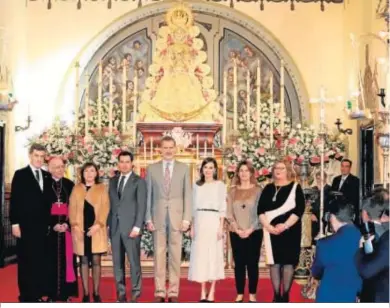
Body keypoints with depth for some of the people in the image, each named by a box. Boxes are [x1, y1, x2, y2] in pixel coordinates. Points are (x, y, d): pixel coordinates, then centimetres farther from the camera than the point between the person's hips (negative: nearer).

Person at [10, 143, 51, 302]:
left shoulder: (47, 176, 12)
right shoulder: (20, 174, 0)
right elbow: (14, 201, -5)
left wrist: (49, 222, 7)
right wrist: (15, 223, -11)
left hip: (42, 226, 4)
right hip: (25, 226, -4)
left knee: (40, 261, 5)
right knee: (25, 262, 0)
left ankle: (37, 294, 13)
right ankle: (25, 296, 7)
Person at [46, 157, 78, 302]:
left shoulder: (70, 185, 9)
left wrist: (67, 224, -8)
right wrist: (53, 225, -11)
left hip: (67, 227, 2)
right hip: (50, 228, -2)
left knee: (66, 259, 2)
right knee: (51, 260, 0)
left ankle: (66, 292, 8)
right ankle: (52, 293, 6)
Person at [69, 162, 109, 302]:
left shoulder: (102, 188, 7)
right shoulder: (76, 189, 12)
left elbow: (105, 208, -1)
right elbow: (72, 208, 6)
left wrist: (98, 224, -13)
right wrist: (74, 225, -7)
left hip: (96, 229, -1)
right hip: (80, 230, 1)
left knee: (96, 260, 0)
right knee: (84, 261, 4)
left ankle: (96, 292, 7)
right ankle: (86, 293, 8)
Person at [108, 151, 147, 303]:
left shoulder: (139, 181, 0)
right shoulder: (113, 181, 16)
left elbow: (141, 206, -6)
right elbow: (110, 204, 14)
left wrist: (137, 226, -14)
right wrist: (107, 223, 5)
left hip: (131, 227, -5)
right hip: (115, 227, 5)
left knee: (134, 262, -2)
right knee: (117, 263, 7)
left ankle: (135, 294, 5)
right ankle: (121, 293, 13)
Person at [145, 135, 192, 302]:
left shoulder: (183, 168, 6)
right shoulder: (152, 168, 6)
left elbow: (187, 195, 3)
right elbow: (148, 196, 6)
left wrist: (186, 218, -4)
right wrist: (148, 219, -1)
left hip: (176, 217, 0)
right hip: (158, 217, 0)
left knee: (175, 255, 2)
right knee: (159, 254, 2)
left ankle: (173, 292, 9)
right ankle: (159, 291, 8)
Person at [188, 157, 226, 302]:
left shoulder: (220, 185, 3)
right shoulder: (197, 185, 12)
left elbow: (222, 207, -1)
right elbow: (194, 207, 12)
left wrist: (221, 227, -9)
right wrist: (192, 226, 6)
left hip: (213, 221, -3)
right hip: (199, 222, 3)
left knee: (214, 255, -2)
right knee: (200, 255, 3)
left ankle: (211, 292, 1)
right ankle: (203, 291, 9)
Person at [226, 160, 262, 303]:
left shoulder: (258, 190, 1)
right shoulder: (232, 191, 8)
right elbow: (229, 213, 4)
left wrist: (250, 229, -12)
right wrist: (237, 229, -8)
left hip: (254, 232, -2)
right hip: (236, 233, 2)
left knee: (252, 264, 0)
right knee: (239, 264, 4)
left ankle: (252, 295, 8)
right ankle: (239, 294, 10)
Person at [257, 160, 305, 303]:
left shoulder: (295, 187, 3)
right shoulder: (268, 189, 12)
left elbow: (299, 209, -8)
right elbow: (260, 209, 5)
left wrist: (285, 225, -17)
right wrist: (267, 225, -11)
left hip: (290, 230, -3)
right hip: (271, 230, 3)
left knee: (288, 261, -3)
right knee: (274, 261, 2)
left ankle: (285, 295, 4)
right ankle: (276, 295, 8)